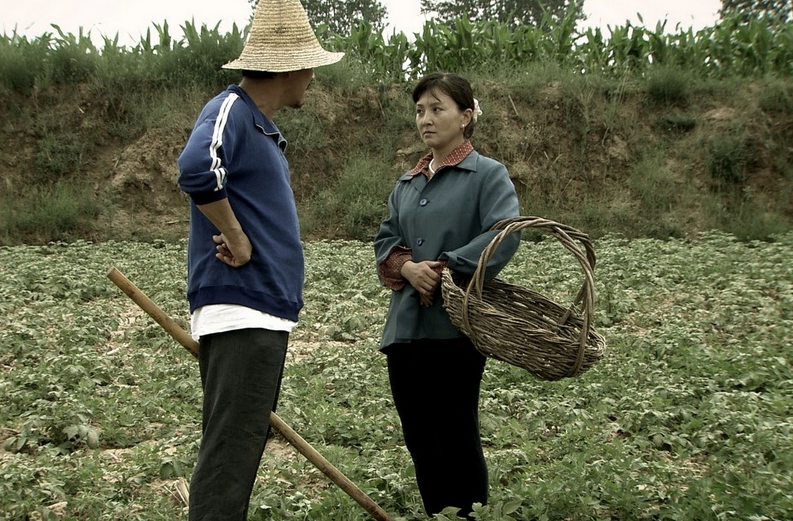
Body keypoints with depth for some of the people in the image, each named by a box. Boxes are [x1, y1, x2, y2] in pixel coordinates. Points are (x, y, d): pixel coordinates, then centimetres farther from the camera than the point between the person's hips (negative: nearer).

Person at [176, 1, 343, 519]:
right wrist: (238, 241, -22)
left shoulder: (261, 125, 17)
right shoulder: (230, 111, -13)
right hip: (240, 312, -10)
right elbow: (198, 170, -33)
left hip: (265, 314, 10)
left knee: (244, 445, 15)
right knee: (230, 452, -8)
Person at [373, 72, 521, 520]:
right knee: (419, 438, 11)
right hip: (406, 326, 6)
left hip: (456, 327, -6)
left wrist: (443, 269, -19)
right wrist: (406, 267, -9)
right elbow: (385, 239, 13)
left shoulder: (488, 174, -3)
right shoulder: (408, 184, 17)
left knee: (457, 435, 1)